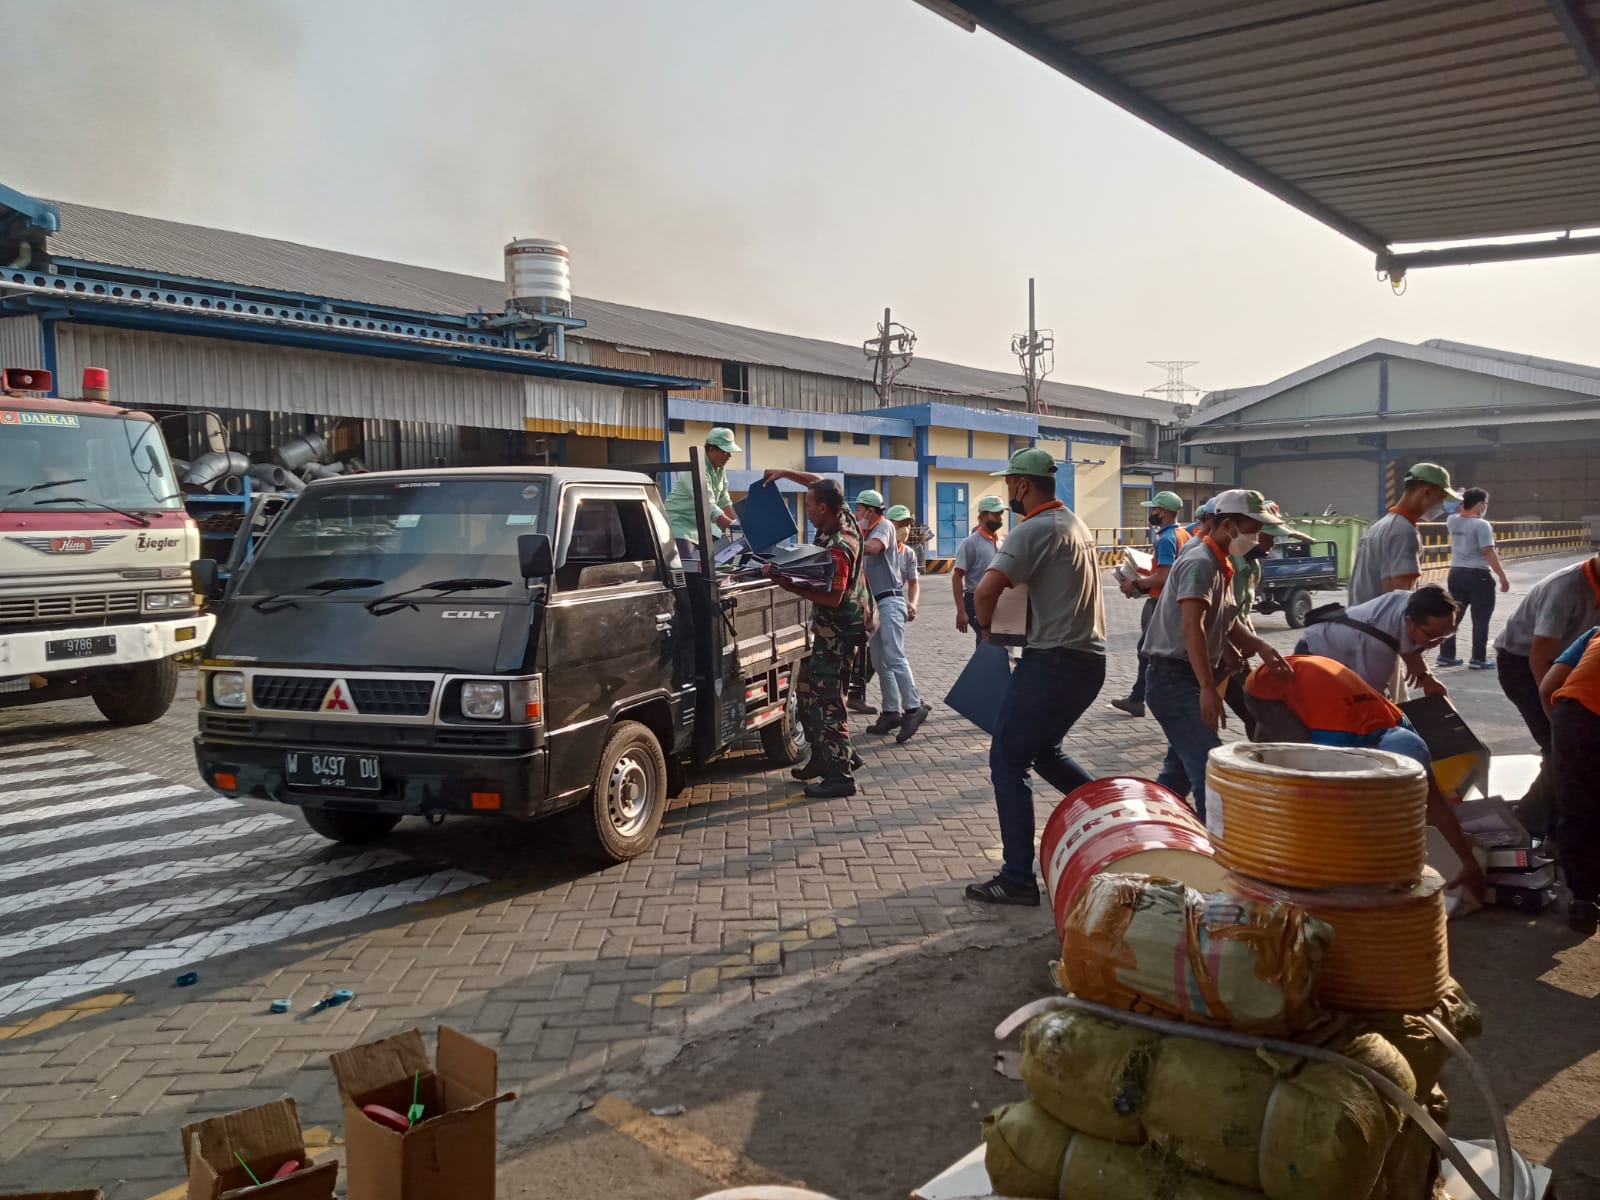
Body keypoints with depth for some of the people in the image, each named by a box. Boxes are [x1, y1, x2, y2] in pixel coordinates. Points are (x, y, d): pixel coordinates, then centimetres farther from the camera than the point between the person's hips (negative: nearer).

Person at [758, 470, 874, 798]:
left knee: (825, 698, -8)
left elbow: (832, 598, -31)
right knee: (809, 688, 17)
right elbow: (822, 484, 19)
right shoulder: (843, 517, 1)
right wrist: (786, 473, 10)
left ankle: (839, 776, -4)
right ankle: (825, 756, 26)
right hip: (829, 627, 10)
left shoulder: (838, 548, -27)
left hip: (838, 630, -10)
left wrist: (786, 584, -29)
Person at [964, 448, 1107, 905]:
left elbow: (985, 590, -25)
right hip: (1089, 658, 9)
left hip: (1053, 662, -9)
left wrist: (985, 625, -5)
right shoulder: (1076, 524, 15)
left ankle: (1017, 878, -1)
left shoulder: (1034, 530, -15)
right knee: (1043, 751, 24)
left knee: (1007, 761, -3)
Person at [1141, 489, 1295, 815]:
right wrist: (1208, 688, -33)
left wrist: (1261, 647, -3)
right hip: (1176, 678, -11)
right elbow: (1192, 627, -26)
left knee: (1182, 767, 17)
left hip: (1188, 679, 11)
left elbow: (1227, 622, 17)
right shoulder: (1200, 562, -16)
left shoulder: (1220, 565, 16)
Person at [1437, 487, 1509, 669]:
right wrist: (1503, 576, -14)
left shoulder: (1452, 521, 4)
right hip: (1478, 575, -7)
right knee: (1480, 619, 0)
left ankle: (1446, 655, 16)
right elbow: (1489, 553, -18)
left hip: (1456, 573, 7)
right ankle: (1478, 659, 2)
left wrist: (1462, 503, 20)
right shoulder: (1481, 525, -15)